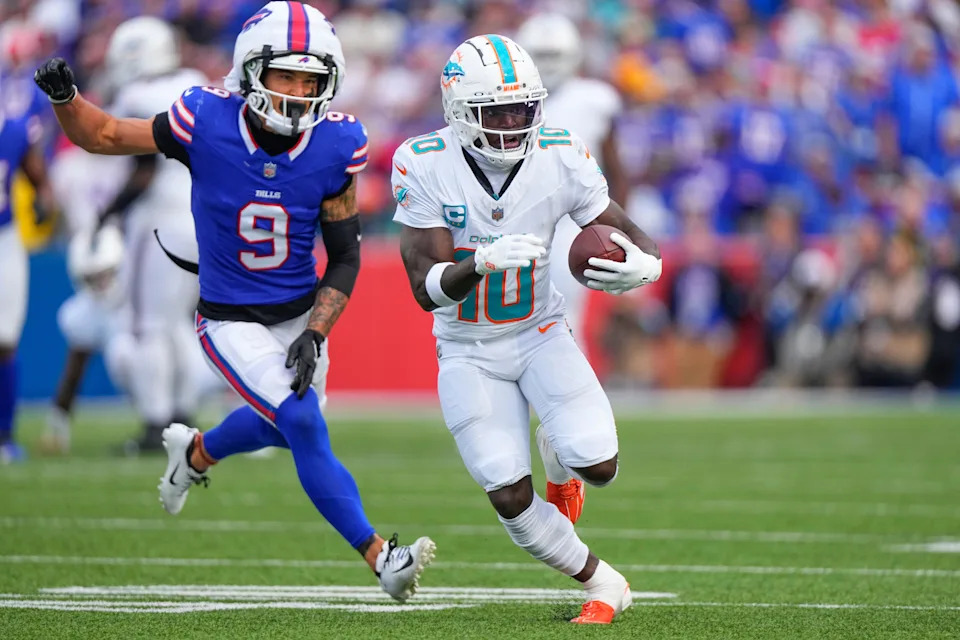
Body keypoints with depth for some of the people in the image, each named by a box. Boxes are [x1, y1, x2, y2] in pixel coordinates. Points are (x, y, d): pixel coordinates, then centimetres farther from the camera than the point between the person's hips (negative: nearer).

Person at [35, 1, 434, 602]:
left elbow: (345, 257, -7)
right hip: (233, 322, -4)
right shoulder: (208, 123, -23)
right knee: (305, 426, -19)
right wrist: (65, 97, -30)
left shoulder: (335, 145, -16)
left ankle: (196, 453, 56)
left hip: (301, 312, 4)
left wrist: (315, 335, -17)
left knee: (279, 423, 24)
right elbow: (102, 135, -10)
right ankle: (381, 557, -13)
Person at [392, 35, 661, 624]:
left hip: (540, 334, 1)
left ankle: (559, 453, 21)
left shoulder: (561, 158, -14)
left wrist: (640, 265, -33)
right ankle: (601, 583, 15)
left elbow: (637, 241, -7)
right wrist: (481, 262, -42)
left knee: (598, 467, -18)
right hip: (469, 351, -1)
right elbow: (426, 287, -21)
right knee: (510, 498, -10)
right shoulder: (425, 166, -18)